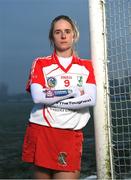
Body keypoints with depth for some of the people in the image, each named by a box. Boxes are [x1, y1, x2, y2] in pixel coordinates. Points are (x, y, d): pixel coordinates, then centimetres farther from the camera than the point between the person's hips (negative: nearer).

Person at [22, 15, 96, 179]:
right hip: (41, 132, 0)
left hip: (71, 134, 1)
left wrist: (51, 99, -10)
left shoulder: (86, 66, 11)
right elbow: (37, 96, -10)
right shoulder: (40, 64, 7)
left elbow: (91, 99, -6)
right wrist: (74, 91, -8)